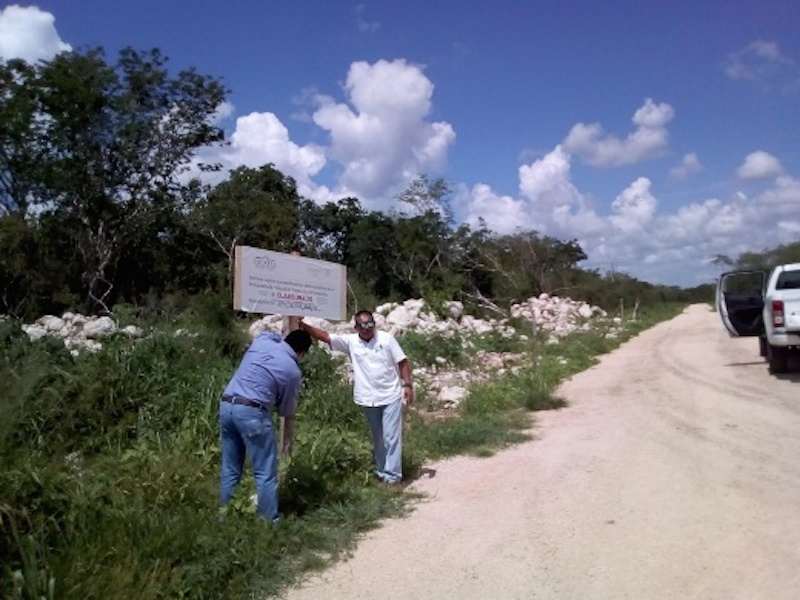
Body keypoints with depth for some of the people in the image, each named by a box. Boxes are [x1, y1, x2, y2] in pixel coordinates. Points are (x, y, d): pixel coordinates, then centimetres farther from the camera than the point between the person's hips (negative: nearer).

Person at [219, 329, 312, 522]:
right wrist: (288, 441, 22)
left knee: (230, 470, 17)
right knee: (265, 473, 4)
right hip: (252, 412, -6)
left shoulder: (263, 339, 9)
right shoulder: (293, 371, 1)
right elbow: (288, 413, 10)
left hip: (226, 406, 7)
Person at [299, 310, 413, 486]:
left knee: (392, 436, -3)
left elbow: (402, 362, -3)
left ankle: (392, 475, 3)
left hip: (391, 396, -3)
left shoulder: (386, 338, -6)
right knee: (378, 438, 15)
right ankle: (382, 472, 28)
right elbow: (325, 336, -7)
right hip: (368, 399, 3)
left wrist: (407, 385, -10)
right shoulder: (350, 341, -2)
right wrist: (302, 325, -16)